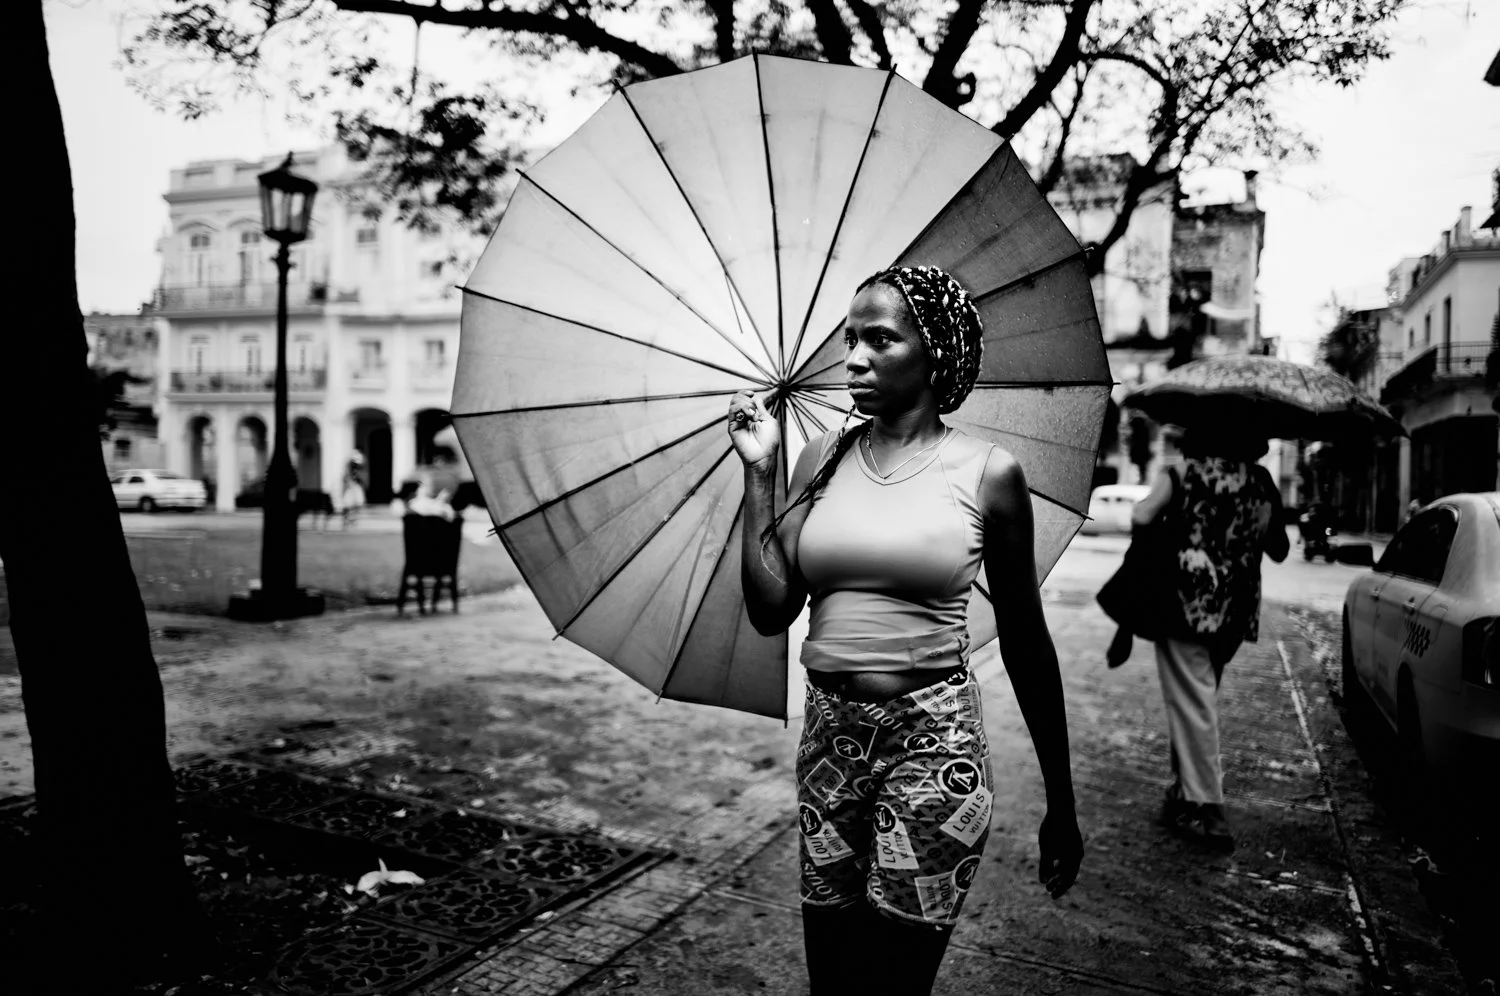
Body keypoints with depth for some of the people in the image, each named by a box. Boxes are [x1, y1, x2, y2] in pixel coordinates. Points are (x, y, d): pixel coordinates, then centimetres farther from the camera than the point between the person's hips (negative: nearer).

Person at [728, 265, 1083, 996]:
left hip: (934, 743, -3)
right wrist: (758, 471, -5)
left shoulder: (988, 474, -4)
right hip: (828, 742, 4)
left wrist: (1061, 802, 6)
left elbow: (1026, 646, 2)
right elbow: (771, 611, -2)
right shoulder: (821, 460, 4)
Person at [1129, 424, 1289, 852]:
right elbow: (1278, 551, 13)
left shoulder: (1184, 473, -6)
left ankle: (1207, 809, 0)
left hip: (1188, 602, -5)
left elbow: (1141, 516, -16)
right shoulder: (1264, 483, 7)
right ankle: (1186, 792, 25)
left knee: (1192, 702, -1)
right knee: (1197, 700, 17)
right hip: (1236, 611, 5)